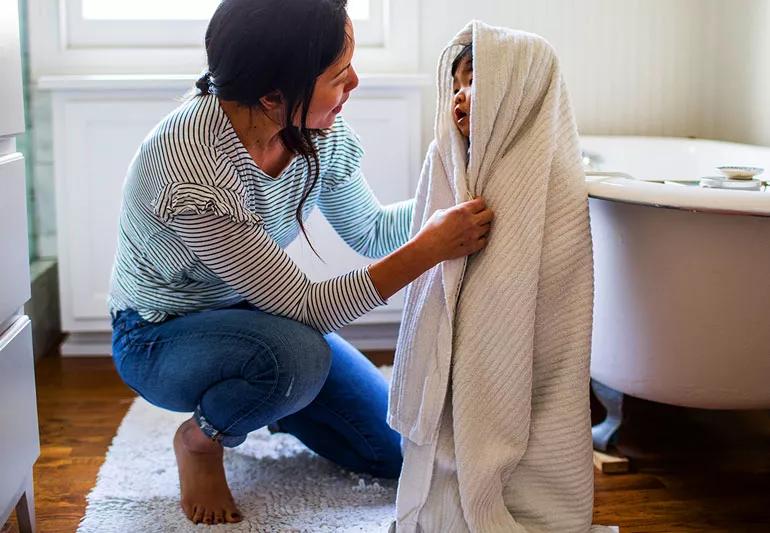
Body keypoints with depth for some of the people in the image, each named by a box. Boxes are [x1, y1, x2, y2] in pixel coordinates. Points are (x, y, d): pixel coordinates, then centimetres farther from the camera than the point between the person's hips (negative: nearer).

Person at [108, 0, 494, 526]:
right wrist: (429, 249, -36)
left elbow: (369, 231, -1)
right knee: (297, 353, -39)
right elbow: (306, 307, -32)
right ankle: (200, 438, -6)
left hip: (256, 313, 6)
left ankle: (256, 402, 24)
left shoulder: (320, 128, -16)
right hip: (160, 338, -6)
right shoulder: (191, 170, -36)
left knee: (402, 451, 2)